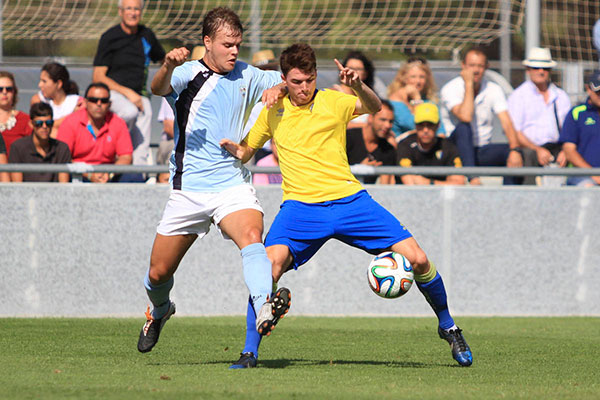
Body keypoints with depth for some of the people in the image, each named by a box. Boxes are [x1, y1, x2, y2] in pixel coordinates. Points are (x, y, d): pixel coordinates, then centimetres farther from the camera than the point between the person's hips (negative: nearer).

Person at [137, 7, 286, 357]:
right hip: (189, 190, -1)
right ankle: (160, 311, 42)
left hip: (233, 185, 1)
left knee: (252, 236, -31)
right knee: (159, 273, 8)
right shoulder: (188, 74, -5)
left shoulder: (247, 76, 7)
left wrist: (278, 89, -8)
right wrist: (169, 66, -50)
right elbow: (159, 88, -26)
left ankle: (264, 310, -51)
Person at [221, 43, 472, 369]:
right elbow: (246, 152, 21)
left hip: (348, 200, 0)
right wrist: (233, 148, -3)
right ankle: (250, 352, -18)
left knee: (417, 259, -8)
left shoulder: (333, 101, 2)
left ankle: (447, 326, 18)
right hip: (300, 205, 0)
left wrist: (358, 87, -38)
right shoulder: (272, 111, 10)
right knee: (272, 262, -29)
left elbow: (374, 108, -16)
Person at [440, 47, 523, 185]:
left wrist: (515, 150, -29)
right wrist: (469, 84, -21)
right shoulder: (450, 89, -10)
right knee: (463, 128, -34)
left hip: (483, 151, 3)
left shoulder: (494, 90, 1)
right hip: (459, 150, -3)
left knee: (515, 156, -25)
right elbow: (465, 117, -28)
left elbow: (506, 122, -12)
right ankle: (473, 179, -42)